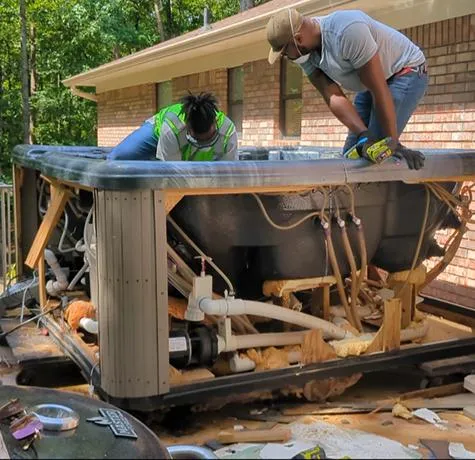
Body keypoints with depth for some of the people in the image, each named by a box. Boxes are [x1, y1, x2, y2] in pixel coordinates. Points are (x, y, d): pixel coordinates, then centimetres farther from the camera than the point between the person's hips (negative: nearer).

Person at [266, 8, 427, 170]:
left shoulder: (347, 31, -34)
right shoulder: (304, 51, -11)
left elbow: (379, 89, -32)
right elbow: (333, 96, -18)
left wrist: (392, 142, -29)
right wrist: (365, 136, -31)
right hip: (371, 84, 8)